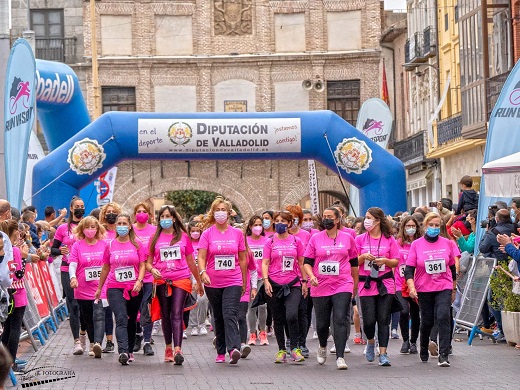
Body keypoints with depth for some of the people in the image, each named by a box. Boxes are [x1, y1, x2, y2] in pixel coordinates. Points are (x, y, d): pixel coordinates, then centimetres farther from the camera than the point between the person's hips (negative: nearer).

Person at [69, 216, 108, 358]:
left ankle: (98, 344, -31)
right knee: (88, 319, 13)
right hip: (83, 289, 2)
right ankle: (93, 344, 29)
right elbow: (72, 264, -8)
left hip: (100, 288, -1)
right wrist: (73, 277, -27)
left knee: (99, 315, -18)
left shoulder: (104, 244, 5)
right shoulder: (77, 246, 2)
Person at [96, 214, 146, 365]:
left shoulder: (137, 244, 4)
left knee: (131, 320, 11)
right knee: (121, 319, -17)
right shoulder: (110, 245, 6)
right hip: (115, 288, -1)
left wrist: (139, 281, -15)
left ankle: (130, 351, 25)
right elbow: (105, 268, 15)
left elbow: (142, 266, 2)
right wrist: (99, 288, 20)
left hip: (134, 289, 1)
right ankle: (123, 352, -30)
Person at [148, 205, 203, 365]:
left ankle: (178, 350, -24)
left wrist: (199, 282, 20)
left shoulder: (183, 236, 8)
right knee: (166, 315, 10)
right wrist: (152, 269, -14)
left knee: (177, 314, -14)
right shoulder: (155, 238, 8)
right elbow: (148, 262, 9)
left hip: (181, 279, -2)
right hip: (162, 281, 2)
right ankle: (168, 348, 22)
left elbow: (190, 262, 15)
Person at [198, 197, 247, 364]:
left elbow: (242, 259, 11)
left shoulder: (237, 233, 5)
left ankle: (233, 349, -28)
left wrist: (244, 282, 14)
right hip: (213, 283, 1)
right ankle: (221, 352, 18)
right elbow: (201, 257, -5)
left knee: (230, 315, -17)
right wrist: (203, 272, -24)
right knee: (218, 318, 10)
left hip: (233, 282, -1)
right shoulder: (207, 233, 2)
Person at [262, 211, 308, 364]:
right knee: (278, 319, 7)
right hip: (274, 286, 1)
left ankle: (294, 348, -5)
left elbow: (301, 263, 12)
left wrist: (304, 281, 8)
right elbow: (265, 263, 1)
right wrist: (266, 280, -12)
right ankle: (281, 351, 18)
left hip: (293, 285, -1)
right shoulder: (270, 242, 4)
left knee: (292, 316, -18)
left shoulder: (296, 241, 7)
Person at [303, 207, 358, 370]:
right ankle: (322, 347, 40)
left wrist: (355, 286, 15)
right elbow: (307, 262, 6)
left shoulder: (347, 238, 6)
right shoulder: (316, 238, 5)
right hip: (320, 287, 1)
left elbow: (354, 264, 14)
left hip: (343, 286, -1)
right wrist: (311, 276, -13)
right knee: (322, 323, 10)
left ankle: (340, 357, -15)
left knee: (341, 320, -14)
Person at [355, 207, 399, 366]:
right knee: (369, 320, -4)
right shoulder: (360, 239, 5)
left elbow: (396, 262, 5)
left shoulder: (389, 239, 3)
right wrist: (364, 257, -12)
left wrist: (385, 261, -14)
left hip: (385, 284, -1)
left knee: (383, 320, -3)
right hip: (366, 284, 1)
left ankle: (383, 354, 1)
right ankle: (371, 342, 27)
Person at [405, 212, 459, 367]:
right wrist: (411, 287, -18)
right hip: (424, 289, 0)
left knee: (443, 318, -17)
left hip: (444, 288, 0)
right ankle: (424, 351, 35)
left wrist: (454, 289, 18)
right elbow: (409, 269, -4)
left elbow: (453, 267, 14)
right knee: (427, 322, 9)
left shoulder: (447, 243, 5)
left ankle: (443, 356, -19)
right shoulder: (416, 244, 0)